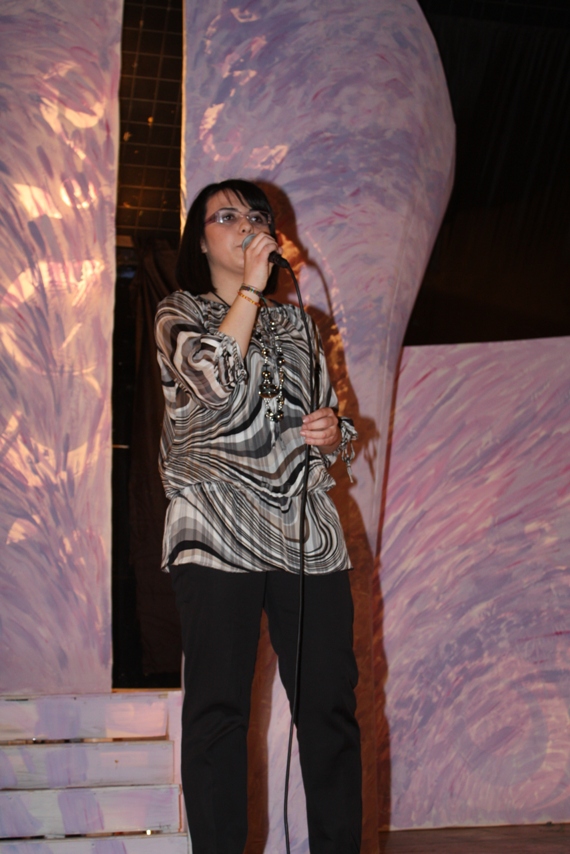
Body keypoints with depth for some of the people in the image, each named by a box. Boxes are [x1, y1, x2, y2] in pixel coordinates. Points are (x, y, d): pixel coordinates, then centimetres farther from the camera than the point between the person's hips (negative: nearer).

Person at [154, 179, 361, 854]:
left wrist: (334, 432, 3)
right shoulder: (179, 314, 11)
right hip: (218, 534, -4)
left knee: (331, 705, -1)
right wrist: (249, 287, -3)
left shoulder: (295, 324, 24)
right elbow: (214, 377, -11)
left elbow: (332, 429, 27)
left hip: (307, 530, 4)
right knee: (217, 708, -4)